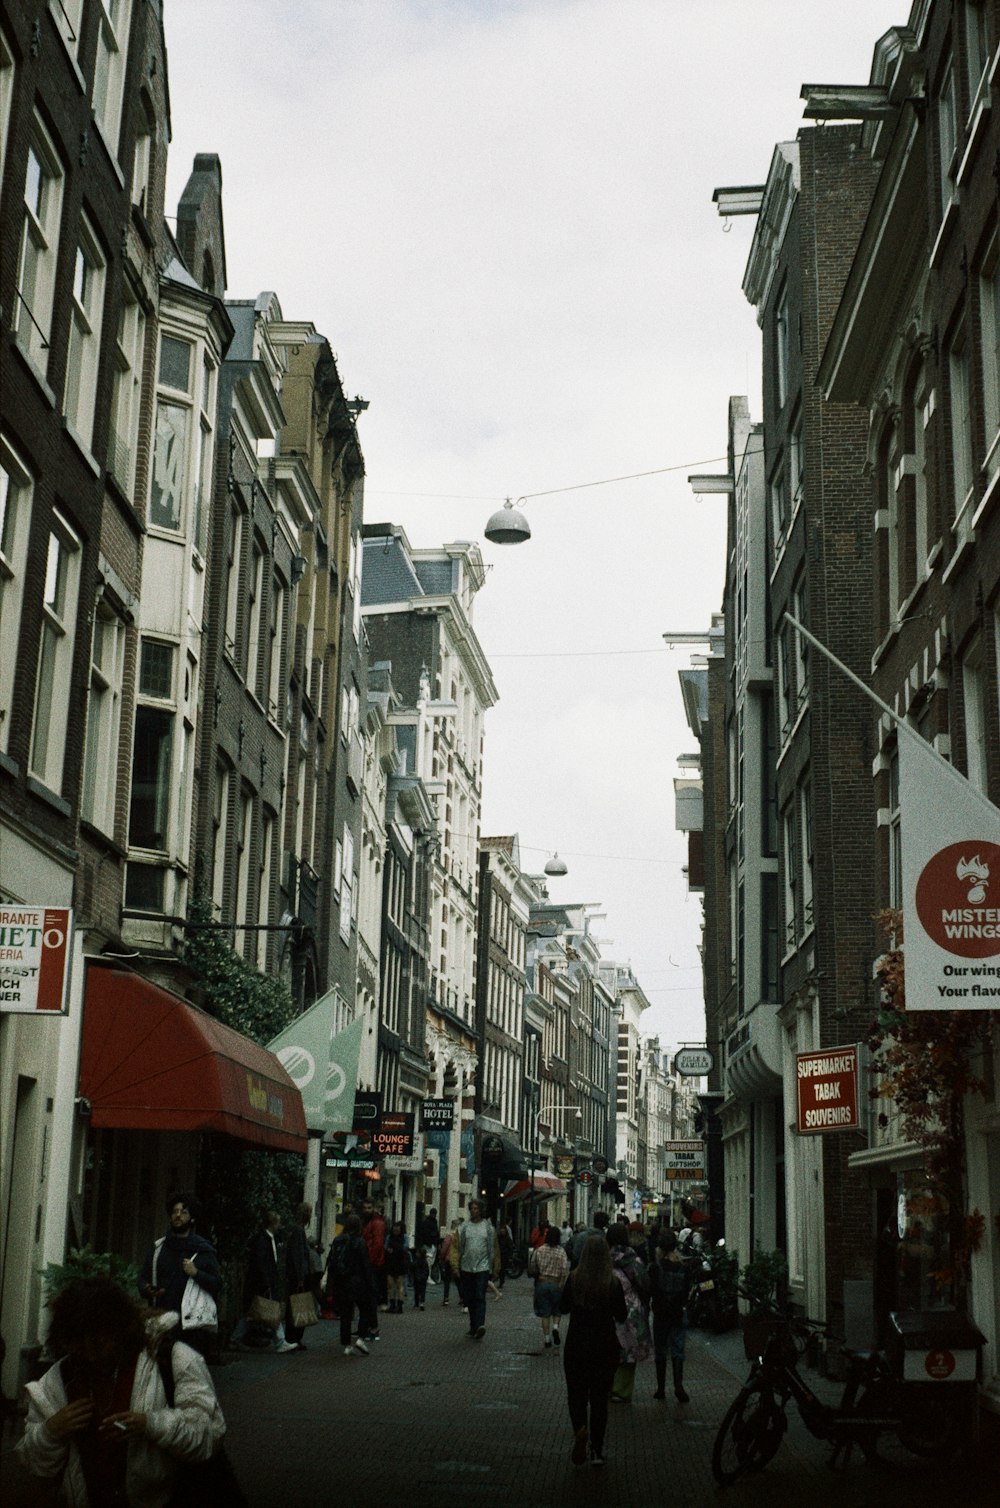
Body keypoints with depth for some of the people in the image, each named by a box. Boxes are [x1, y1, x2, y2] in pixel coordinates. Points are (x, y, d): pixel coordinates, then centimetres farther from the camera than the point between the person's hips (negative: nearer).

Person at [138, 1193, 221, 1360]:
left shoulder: (203, 1250, 7)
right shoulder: (157, 1247, 16)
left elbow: (217, 1283, 2)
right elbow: (143, 1278, 18)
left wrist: (197, 1273, -14)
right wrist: (146, 1289, -4)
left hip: (193, 1322, -2)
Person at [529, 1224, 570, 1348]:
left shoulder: (540, 1250, -1)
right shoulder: (561, 1252, -8)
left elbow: (532, 1267, 4)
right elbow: (565, 1271, -14)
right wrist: (561, 1286, -9)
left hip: (542, 1282, 1)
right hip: (556, 1283, -1)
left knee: (545, 1313, 8)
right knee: (556, 1310, 16)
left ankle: (547, 1338, 8)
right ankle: (555, 1328, -8)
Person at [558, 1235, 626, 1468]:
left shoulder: (574, 1279, -10)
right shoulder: (613, 1283, -12)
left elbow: (563, 1308, 2)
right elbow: (621, 1317, -4)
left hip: (576, 1346, 0)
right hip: (605, 1348, 0)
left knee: (576, 1394, 11)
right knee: (599, 1396, 13)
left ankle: (580, 1429, -18)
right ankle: (597, 1450, 15)